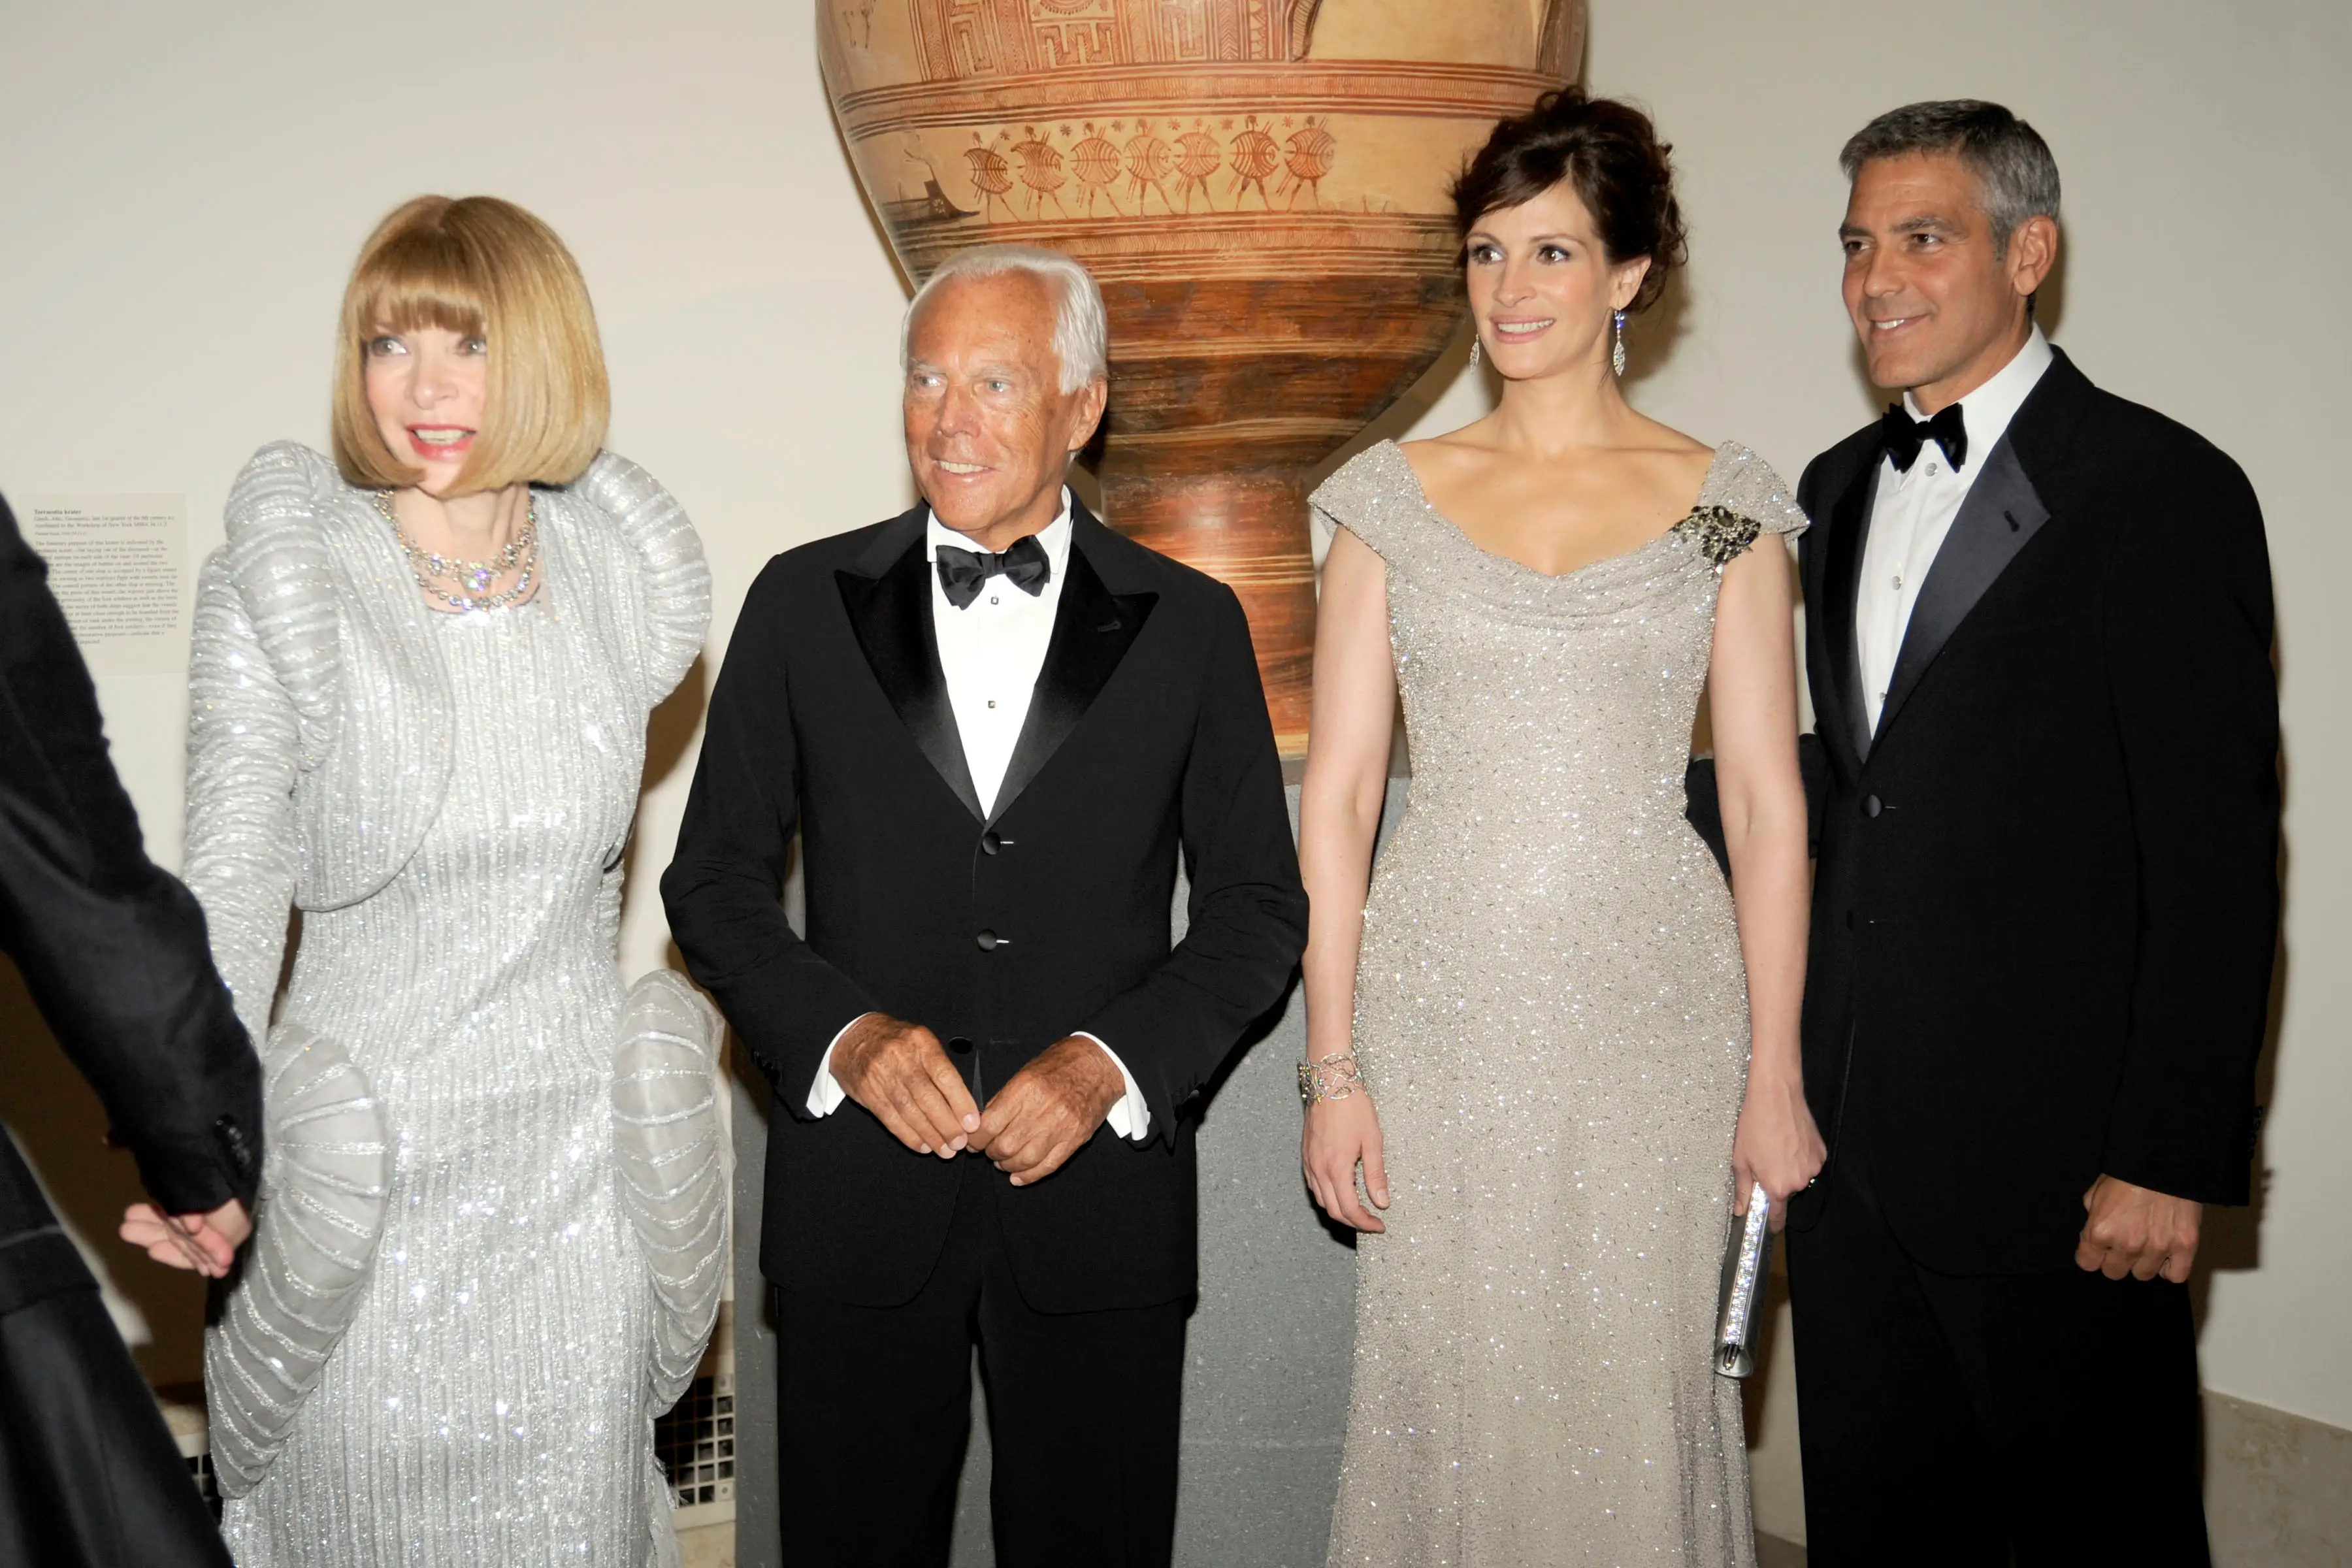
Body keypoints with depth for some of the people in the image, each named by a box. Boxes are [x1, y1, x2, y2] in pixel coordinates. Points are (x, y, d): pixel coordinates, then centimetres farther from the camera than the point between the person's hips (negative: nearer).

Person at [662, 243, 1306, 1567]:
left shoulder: (1190, 624, 2)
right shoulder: (805, 603, 3)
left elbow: (1260, 906, 4)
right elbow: (716, 881, 5)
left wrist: (1114, 1059, -11)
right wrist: (843, 1033, -11)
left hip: (1098, 1174, 0)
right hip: (860, 1179, 1)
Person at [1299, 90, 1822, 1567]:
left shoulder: (1722, 501, 2)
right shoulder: (1395, 497, 4)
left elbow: (1767, 799, 1)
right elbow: (1338, 792, 3)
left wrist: (1775, 1076, -2)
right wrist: (1334, 1065, -2)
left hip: (1652, 1005, -1)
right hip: (1444, 1008, 1)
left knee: (1637, 1395, 6)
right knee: (1452, 1394, 7)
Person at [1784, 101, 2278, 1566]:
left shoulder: (2163, 491, -11)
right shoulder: (1842, 488, 12)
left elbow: (2217, 860, -14)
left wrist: (2173, 1163, -16)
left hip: (2055, 1152, -6)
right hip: (1855, 1134, 7)